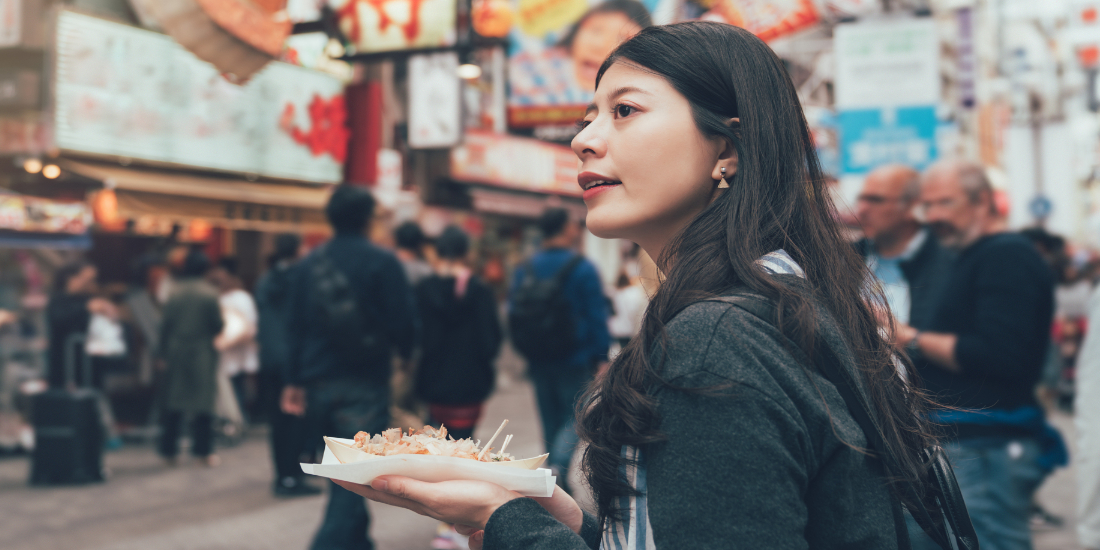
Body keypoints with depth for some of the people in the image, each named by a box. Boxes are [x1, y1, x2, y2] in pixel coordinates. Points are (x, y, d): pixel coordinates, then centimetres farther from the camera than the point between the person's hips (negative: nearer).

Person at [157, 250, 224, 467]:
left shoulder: (175, 292, -2)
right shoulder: (209, 294, -10)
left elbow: (165, 325, -1)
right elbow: (217, 326, -7)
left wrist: (164, 351, 5)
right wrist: (221, 323, 15)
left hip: (176, 351, 3)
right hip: (202, 352, -3)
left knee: (173, 400, 9)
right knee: (203, 400, 4)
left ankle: (169, 449, 12)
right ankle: (203, 450, 5)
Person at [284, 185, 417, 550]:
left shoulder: (309, 264, 6)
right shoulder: (382, 263, -8)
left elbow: (296, 326, 6)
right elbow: (403, 323, -8)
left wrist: (295, 381, 11)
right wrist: (408, 358, 11)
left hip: (319, 383, 6)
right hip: (365, 383, -5)